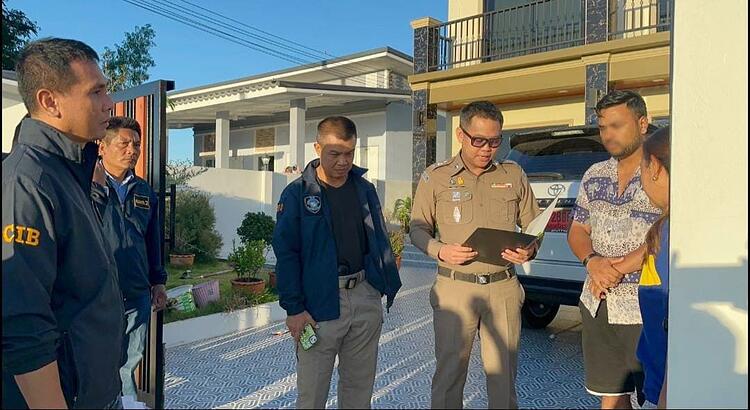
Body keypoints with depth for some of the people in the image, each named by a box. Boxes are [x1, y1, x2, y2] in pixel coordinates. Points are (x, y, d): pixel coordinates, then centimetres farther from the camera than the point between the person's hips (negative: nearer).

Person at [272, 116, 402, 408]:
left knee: (360, 384, 17)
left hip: (366, 297, 4)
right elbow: (286, 253, -8)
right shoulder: (297, 193, -7)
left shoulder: (365, 189, 7)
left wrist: (388, 284, 6)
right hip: (319, 302, -4)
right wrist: (294, 308, -11)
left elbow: (379, 239, 12)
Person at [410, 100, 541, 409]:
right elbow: (418, 228, 5)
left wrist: (530, 250, -8)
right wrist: (440, 251, -13)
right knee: (449, 372, 6)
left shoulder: (514, 175, 7)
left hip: (504, 288, 2)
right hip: (454, 288, -2)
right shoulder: (436, 177, 1)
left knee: (504, 374, 12)